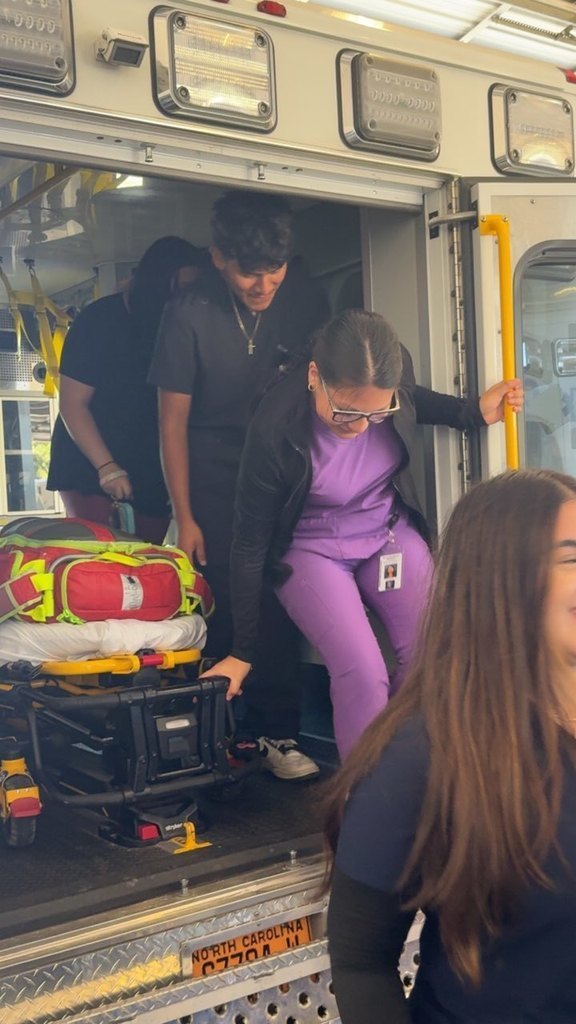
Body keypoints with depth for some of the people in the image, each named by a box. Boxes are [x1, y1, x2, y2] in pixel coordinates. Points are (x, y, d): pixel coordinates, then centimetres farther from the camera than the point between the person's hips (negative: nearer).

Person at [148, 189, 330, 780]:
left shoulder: (304, 299, -5)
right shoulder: (190, 315, -12)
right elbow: (173, 420, -7)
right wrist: (183, 518, -8)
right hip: (214, 483, -2)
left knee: (278, 605, -1)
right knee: (222, 606, -2)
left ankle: (276, 733, 8)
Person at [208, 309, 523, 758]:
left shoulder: (393, 375, -21)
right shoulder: (276, 429, -30)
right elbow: (250, 545, -18)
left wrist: (475, 411, -8)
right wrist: (243, 653, -9)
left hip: (389, 532, 4)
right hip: (313, 551, -4)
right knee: (363, 675, -20)